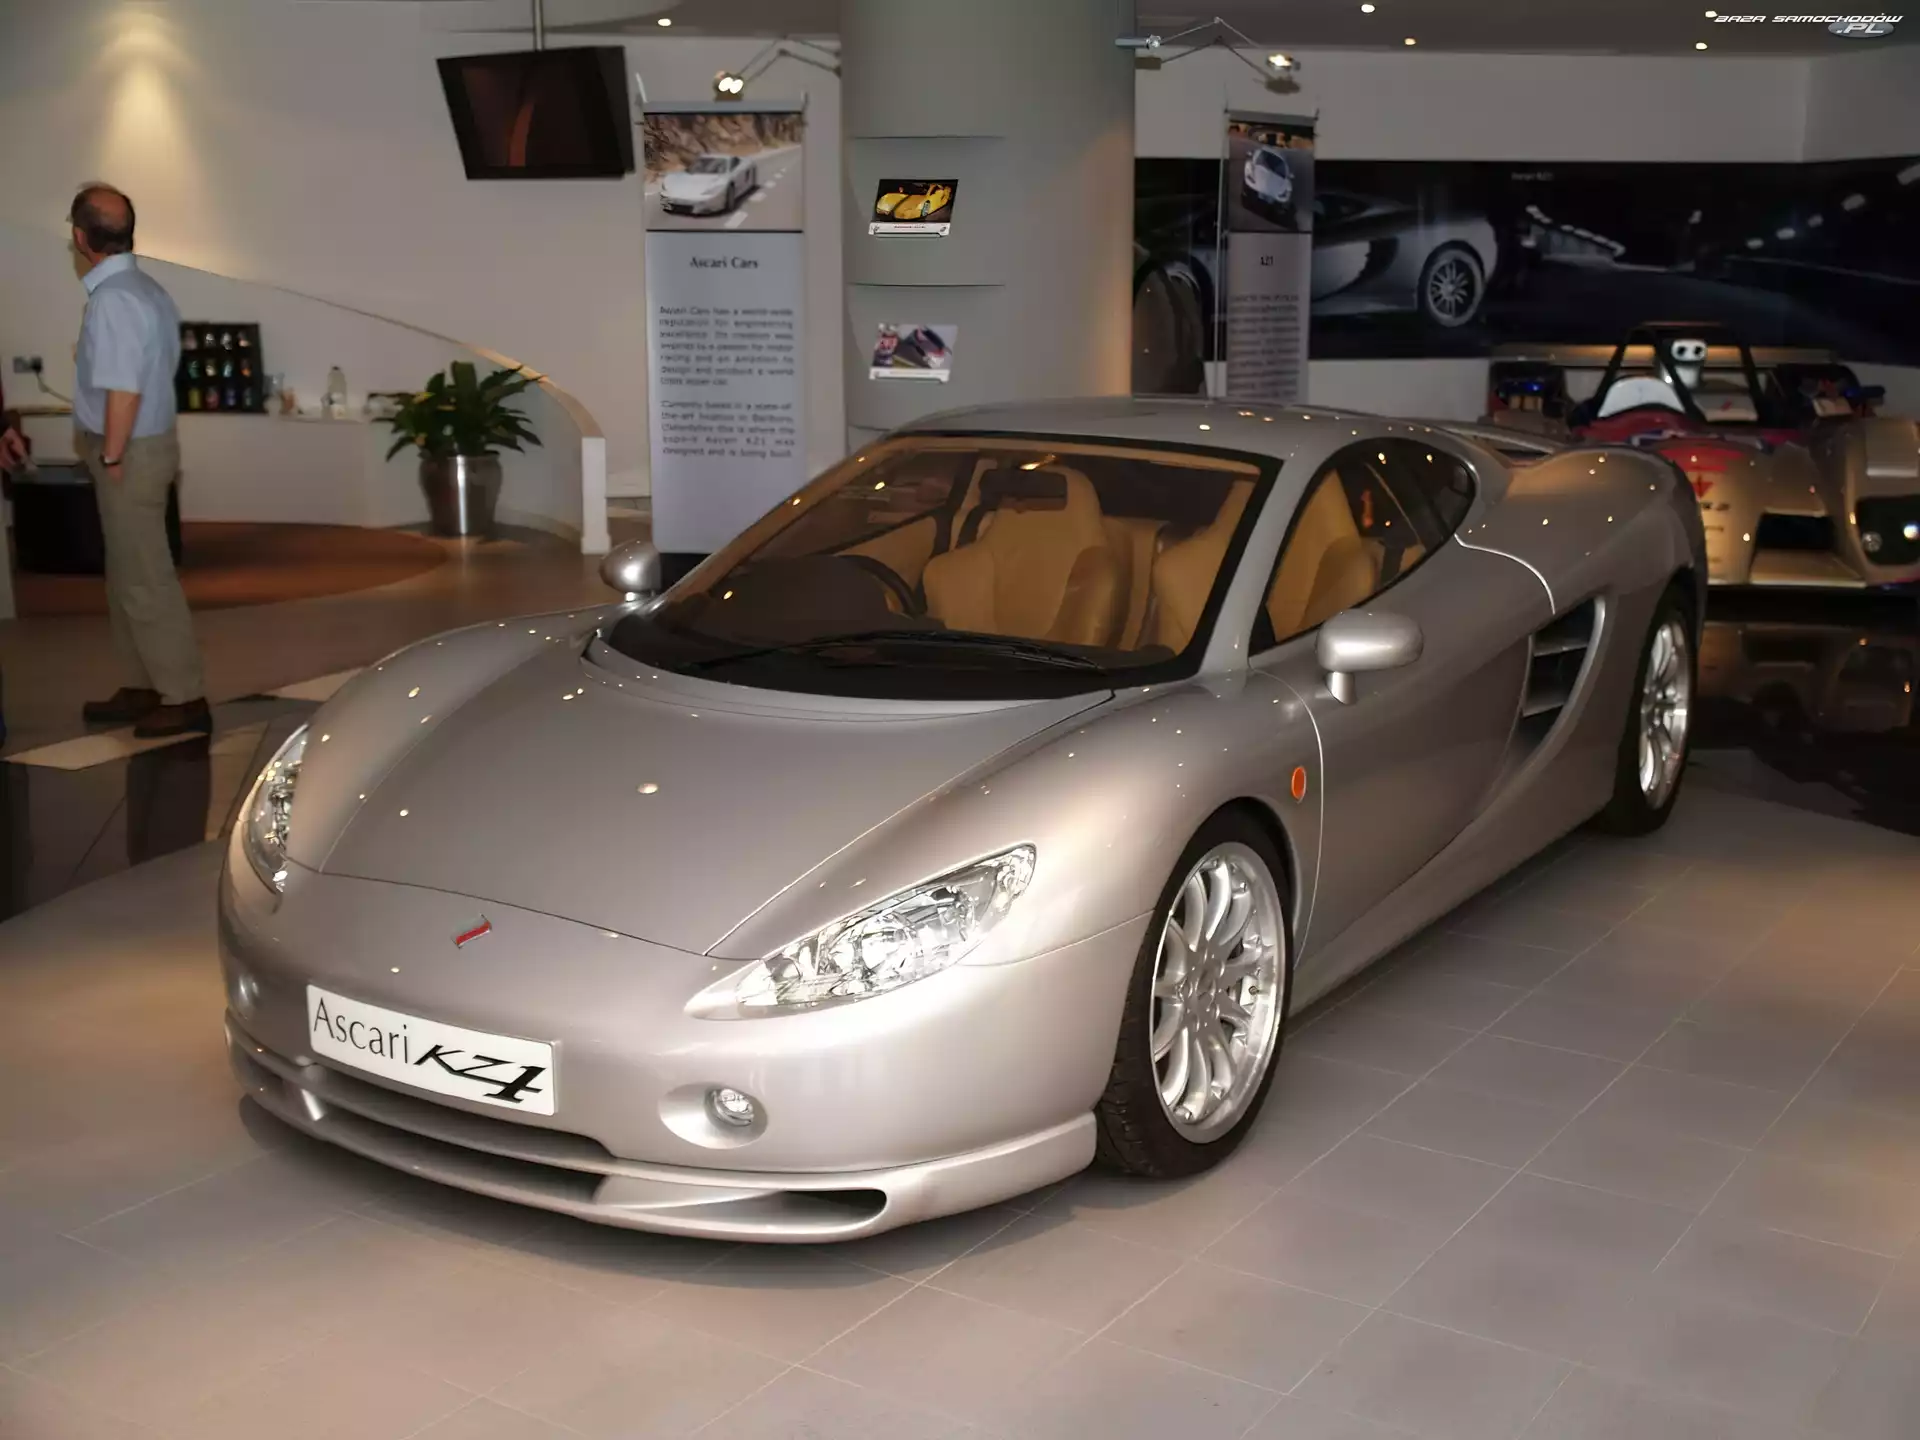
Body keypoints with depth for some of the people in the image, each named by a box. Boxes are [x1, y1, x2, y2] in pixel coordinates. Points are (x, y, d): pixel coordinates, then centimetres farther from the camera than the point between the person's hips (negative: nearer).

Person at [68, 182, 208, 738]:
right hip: (145, 443, 10)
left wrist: (111, 457, -17)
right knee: (127, 578, 17)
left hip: (131, 452, -10)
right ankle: (142, 687, 26)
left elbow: (123, 390, -24)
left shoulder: (113, 299, -20)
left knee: (146, 581, -4)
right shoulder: (144, 288, 10)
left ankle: (183, 699, 1)